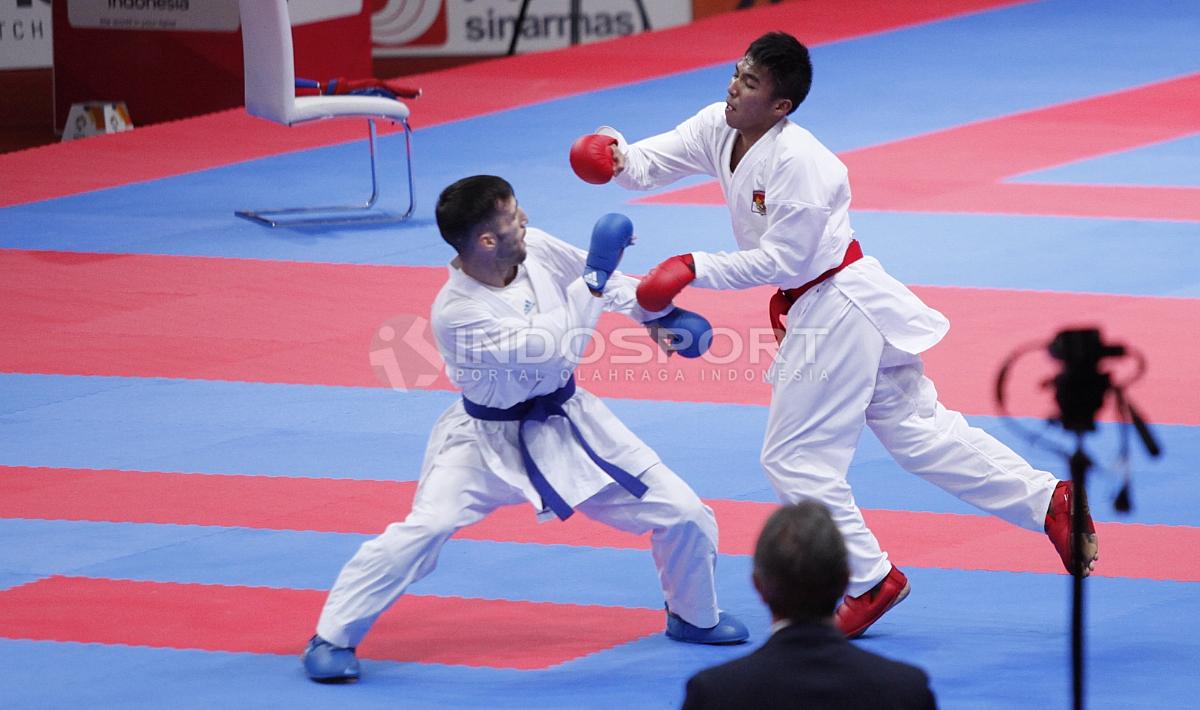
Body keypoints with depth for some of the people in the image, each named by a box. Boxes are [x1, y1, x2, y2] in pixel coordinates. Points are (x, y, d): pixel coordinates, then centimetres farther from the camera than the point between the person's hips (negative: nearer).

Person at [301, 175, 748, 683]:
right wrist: (595, 278, -31)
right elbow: (554, 349, -33)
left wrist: (658, 313, -1)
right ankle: (332, 638, -8)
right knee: (421, 532, -24)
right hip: (491, 440, -6)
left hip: (567, 423, 6)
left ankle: (693, 617, 32)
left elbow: (605, 280, 7)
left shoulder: (537, 250, -14)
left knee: (684, 515, 4)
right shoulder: (456, 314, -31)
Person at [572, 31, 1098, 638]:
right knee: (914, 428, 15)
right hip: (831, 309, 9)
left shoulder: (796, 162, -26)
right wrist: (616, 156, -22)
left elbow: (781, 261, -24)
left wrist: (697, 269, -24)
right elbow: (654, 161, 0)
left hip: (836, 311, -9)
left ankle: (869, 581, 10)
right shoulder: (718, 128, 0)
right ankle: (1046, 501, 18)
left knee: (794, 456, -2)